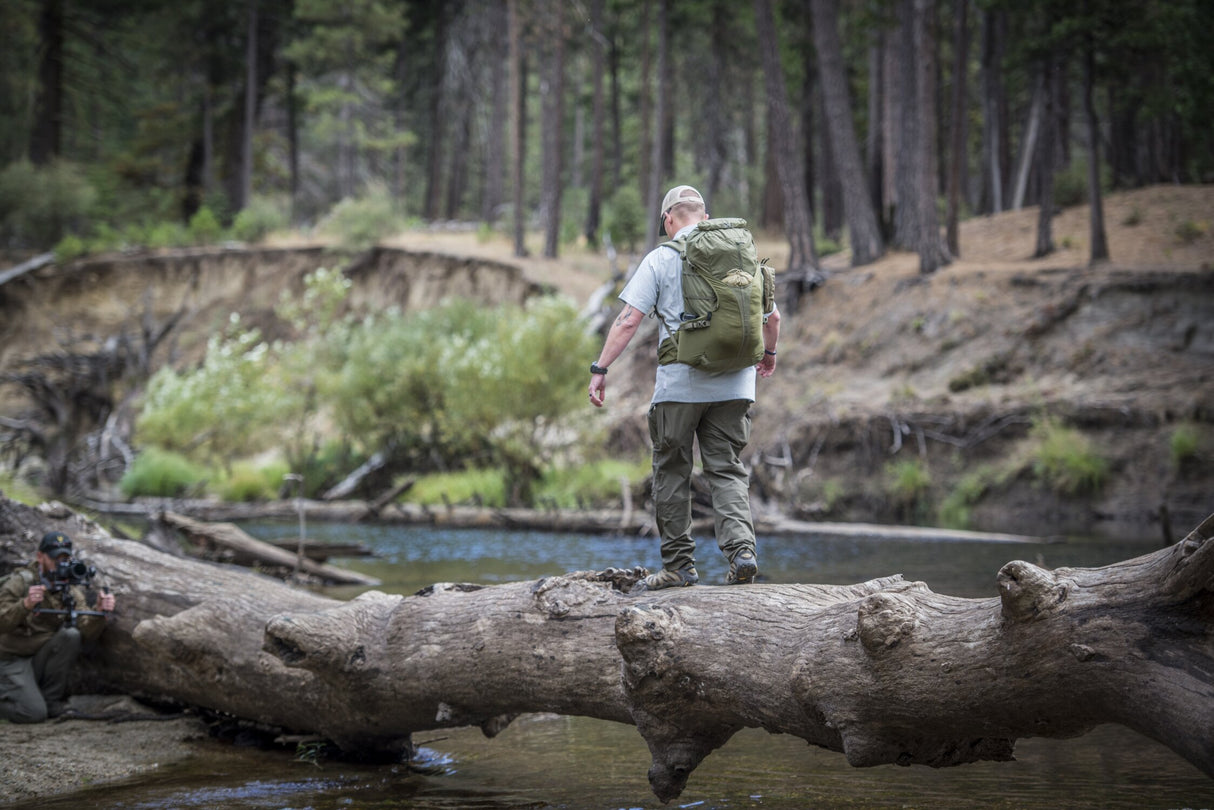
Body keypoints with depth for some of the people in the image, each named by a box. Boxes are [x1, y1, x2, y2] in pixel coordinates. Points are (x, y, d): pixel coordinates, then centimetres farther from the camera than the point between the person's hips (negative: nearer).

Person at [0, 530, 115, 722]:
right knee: (34, 713, -26)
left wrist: (99, 612, -33)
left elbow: (87, 631, -12)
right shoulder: (20, 582, -12)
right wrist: (25, 605, -42)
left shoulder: (72, 590, 0)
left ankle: (51, 700, -9)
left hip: (43, 658, 5)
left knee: (71, 635, -25)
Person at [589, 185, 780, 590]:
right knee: (727, 470, 8)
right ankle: (741, 549, -12)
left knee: (672, 472, 8)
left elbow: (629, 319, -10)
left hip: (679, 384, -3)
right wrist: (769, 352, 35)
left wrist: (600, 369, -6)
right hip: (734, 384, 3)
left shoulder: (660, 259, -2)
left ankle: (679, 564, 9)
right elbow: (772, 316, 16)